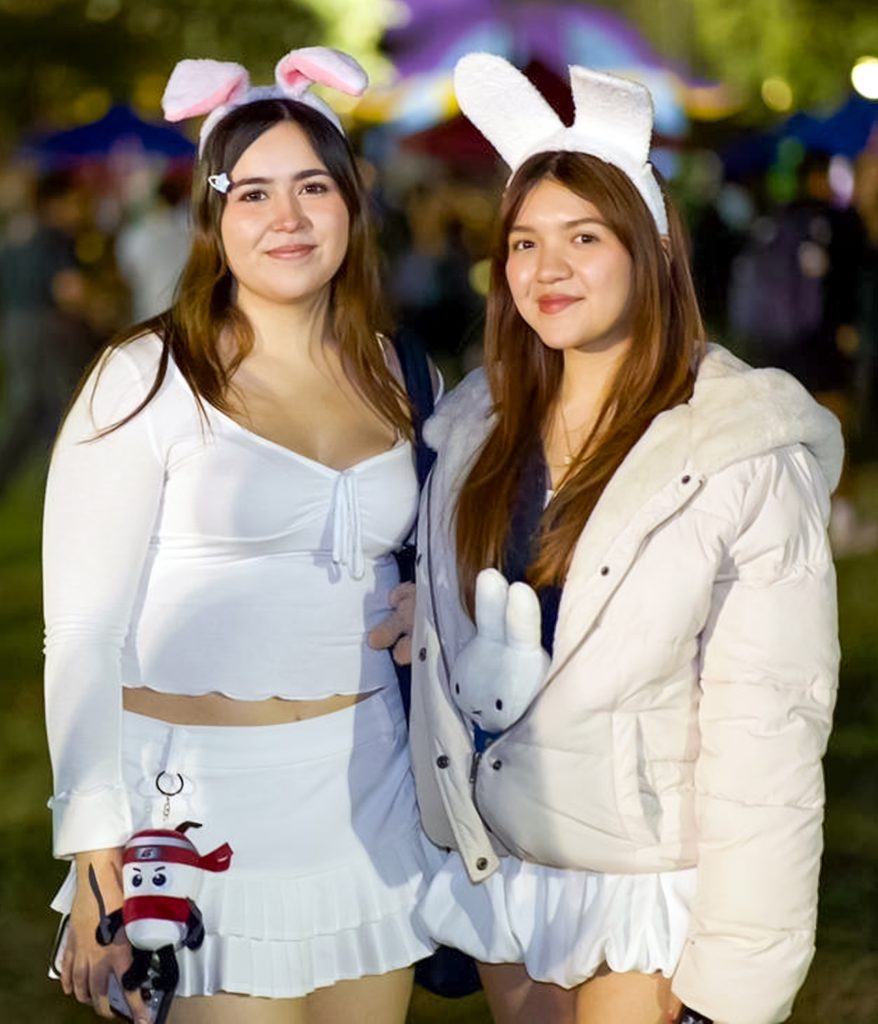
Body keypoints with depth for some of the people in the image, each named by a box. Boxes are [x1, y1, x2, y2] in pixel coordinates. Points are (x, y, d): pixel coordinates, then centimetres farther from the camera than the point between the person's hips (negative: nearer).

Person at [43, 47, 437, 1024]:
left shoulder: (391, 376, 8)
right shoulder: (146, 380, -9)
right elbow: (82, 634, -10)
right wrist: (100, 865, -14)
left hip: (371, 791, 5)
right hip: (203, 793, -5)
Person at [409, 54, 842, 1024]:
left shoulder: (747, 455, -15)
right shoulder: (482, 425, 3)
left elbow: (767, 733, -16)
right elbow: (448, 645, 10)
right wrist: (449, 851, 7)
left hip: (648, 882, -5)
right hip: (497, 863, 5)